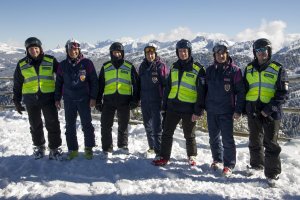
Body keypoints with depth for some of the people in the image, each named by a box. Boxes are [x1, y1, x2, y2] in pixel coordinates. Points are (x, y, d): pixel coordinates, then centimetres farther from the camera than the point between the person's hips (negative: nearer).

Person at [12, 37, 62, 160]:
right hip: (31, 100, 2)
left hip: (48, 97, -2)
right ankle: (39, 147, 30)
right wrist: (17, 101, 10)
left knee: (53, 124, -2)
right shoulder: (22, 64, 4)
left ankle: (54, 148, 9)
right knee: (35, 125, 13)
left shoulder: (50, 61, -2)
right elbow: (17, 84, 11)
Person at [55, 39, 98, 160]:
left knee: (87, 124, 1)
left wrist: (93, 97, -7)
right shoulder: (62, 65, 5)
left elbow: (94, 81, -2)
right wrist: (57, 98, 10)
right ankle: (72, 149, 18)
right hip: (68, 100, 3)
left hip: (84, 99, -3)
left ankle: (89, 148, 16)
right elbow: (58, 83, 13)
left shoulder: (87, 63, -3)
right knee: (70, 126, 7)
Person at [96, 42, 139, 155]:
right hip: (109, 100, 1)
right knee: (106, 125, -1)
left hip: (124, 100, -1)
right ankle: (107, 149, 10)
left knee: (123, 125, 11)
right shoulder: (105, 67, 8)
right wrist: (98, 101, 6)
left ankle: (123, 146, 27)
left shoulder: (129, 67, 5)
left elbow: (136, 84, 5)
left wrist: (135, 100, -2)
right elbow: (100, 85, 11)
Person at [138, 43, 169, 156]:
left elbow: (167, 84, -9)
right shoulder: (142, 66, 11)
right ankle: (152, 146, 29)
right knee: (148, 126, 15)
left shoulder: (161, 66, -7)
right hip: (144, 101, 6)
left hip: (156, 101, -6)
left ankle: (159, 151, 0)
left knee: (157, 127, -6)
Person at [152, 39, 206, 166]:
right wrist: (165, 105, 11)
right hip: (173, 106, 5)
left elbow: (201, 92, -9)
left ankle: (192, 156, 32)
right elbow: (168, 87, 14)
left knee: (189, 136, 12)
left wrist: (198, 111, -13)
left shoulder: (197, 69, -7)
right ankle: (164, 157, 20)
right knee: (167, 133, 7)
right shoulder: (174, 67, 10)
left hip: (189, 108, -4)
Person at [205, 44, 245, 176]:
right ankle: (217, 160, 30)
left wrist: (238, 110, -10)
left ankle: (229, 165, 10)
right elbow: (204, 89, 14)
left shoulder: (234, 70, -5)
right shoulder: (210, 70, 7)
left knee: (227, 139, -3)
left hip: (226, 111, -4)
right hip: (211, 110, 5)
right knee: (214, 138, 13)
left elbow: (241, 91, -6)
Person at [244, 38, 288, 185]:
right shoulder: (249, 69, 9)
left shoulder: (278, 69, -3)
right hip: (253, 111, 4)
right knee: (255, 141, 16)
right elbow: (244, 89, 15)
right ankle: (256, 165, 33)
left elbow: (283, 93, -7)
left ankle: (272, 173, 14)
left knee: (270, 143, 3)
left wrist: (269, 109, -17)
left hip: (271, 113, -4)